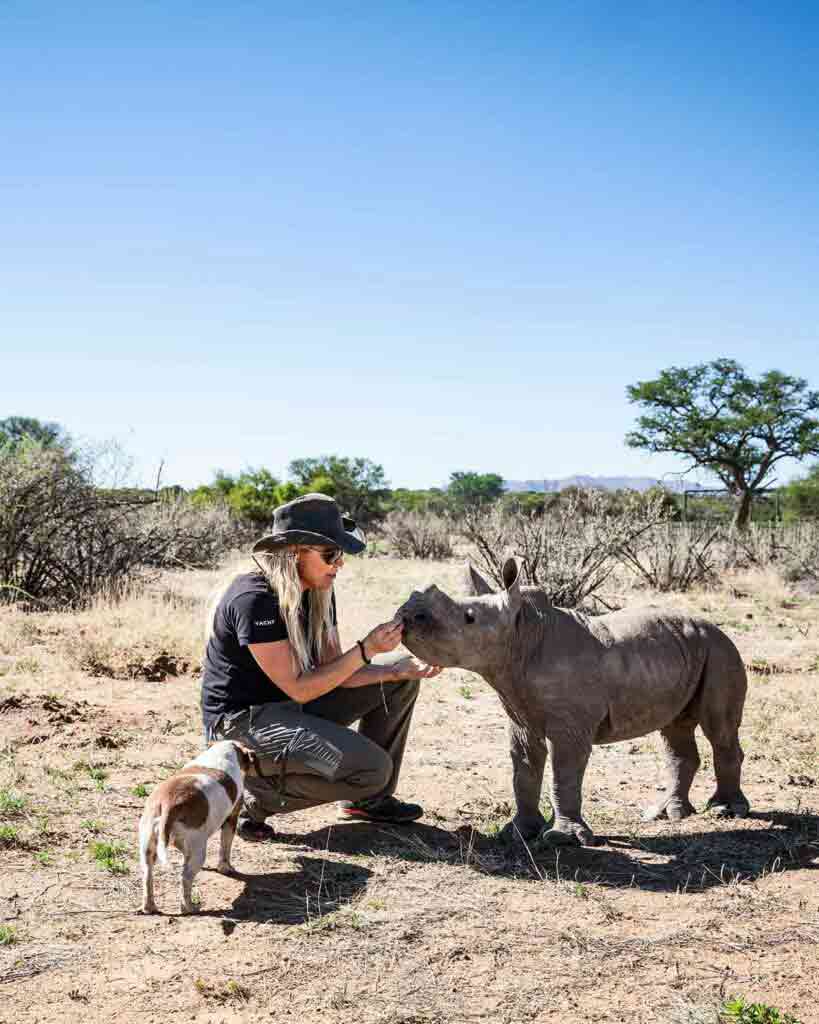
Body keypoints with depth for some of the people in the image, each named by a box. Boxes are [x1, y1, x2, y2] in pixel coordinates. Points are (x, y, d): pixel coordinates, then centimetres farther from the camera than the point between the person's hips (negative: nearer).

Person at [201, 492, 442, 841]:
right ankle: (255, 797, -7)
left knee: (400, 679, 7)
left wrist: (400, 670, -12)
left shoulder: (319, 592, 1)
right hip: (243, 720, -9)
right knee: (371, 768, -23)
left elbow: (334, 672, 2)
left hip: (292, 707, 9)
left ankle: (368, 799, 15)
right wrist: (365, 650, -25)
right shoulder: (255, 600, -25)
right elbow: (298, 688, -24)